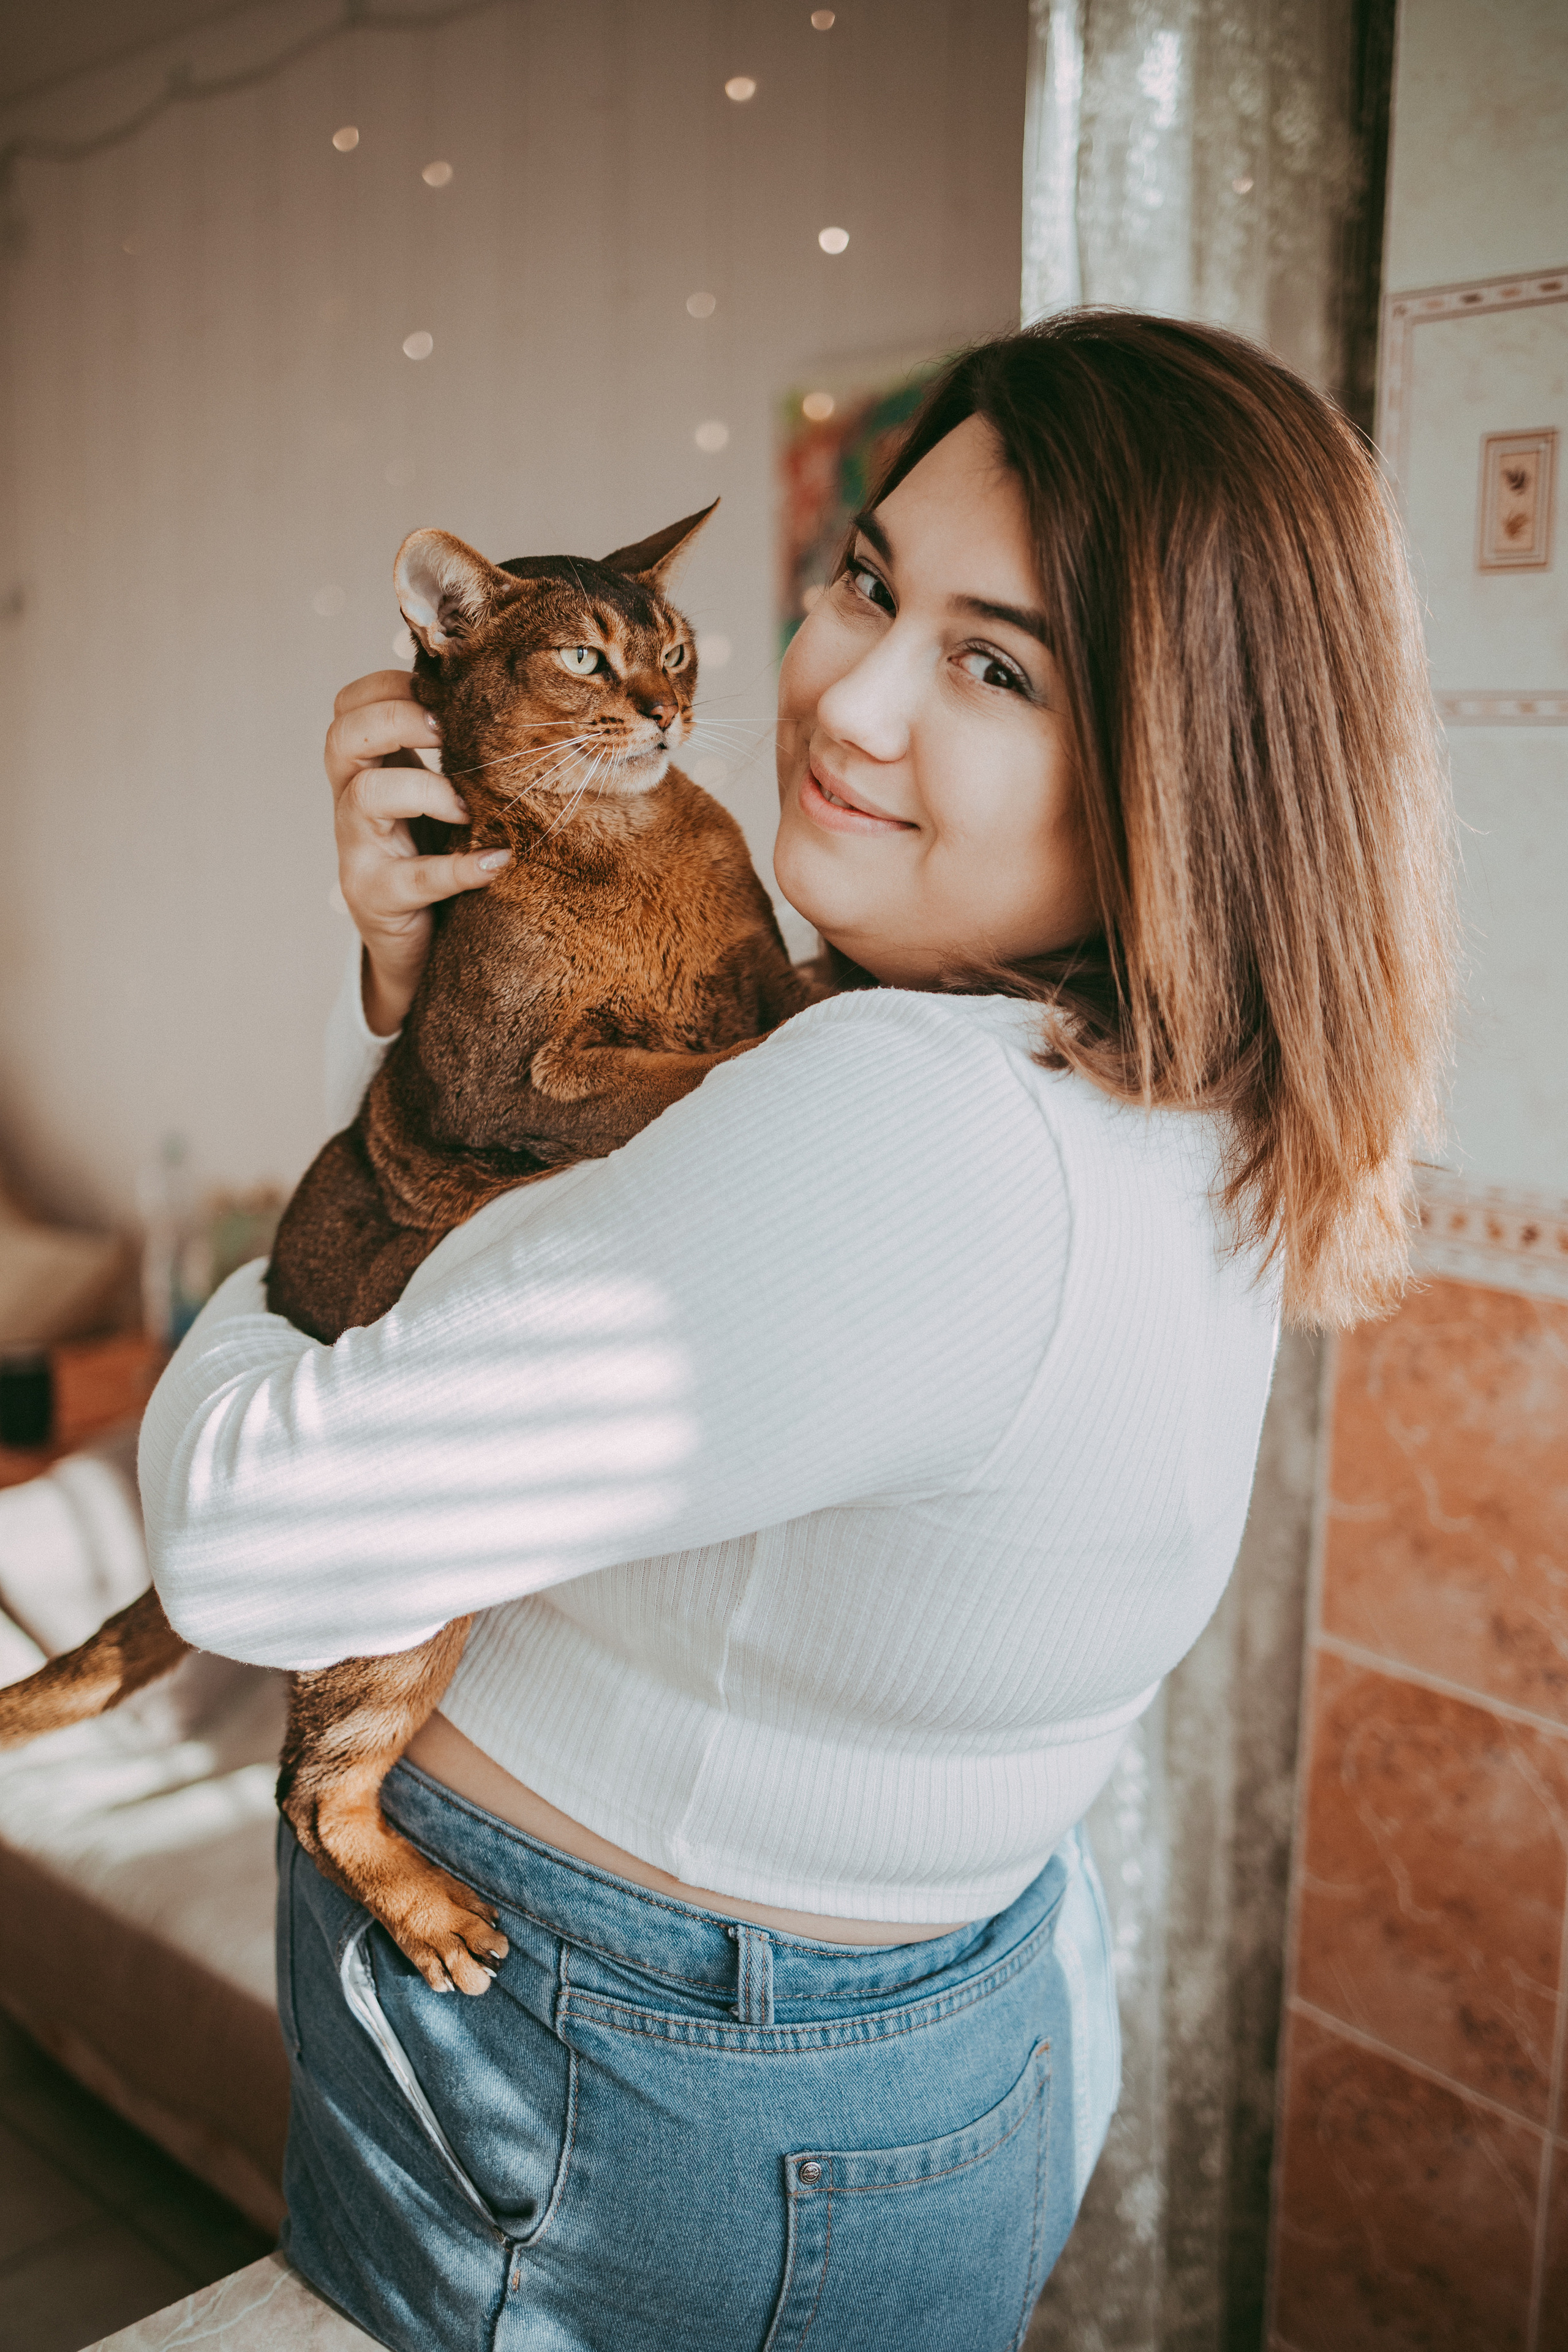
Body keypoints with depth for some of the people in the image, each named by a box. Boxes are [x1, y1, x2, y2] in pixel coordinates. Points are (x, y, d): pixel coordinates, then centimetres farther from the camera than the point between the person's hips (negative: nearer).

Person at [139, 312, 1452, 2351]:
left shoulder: (919, 1138, -37)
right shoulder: (1161, 1113, -5)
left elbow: (266, 1532, -31)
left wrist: (246, 1327, -10)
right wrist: (412, 958, -13)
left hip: (613, 2147, -8)